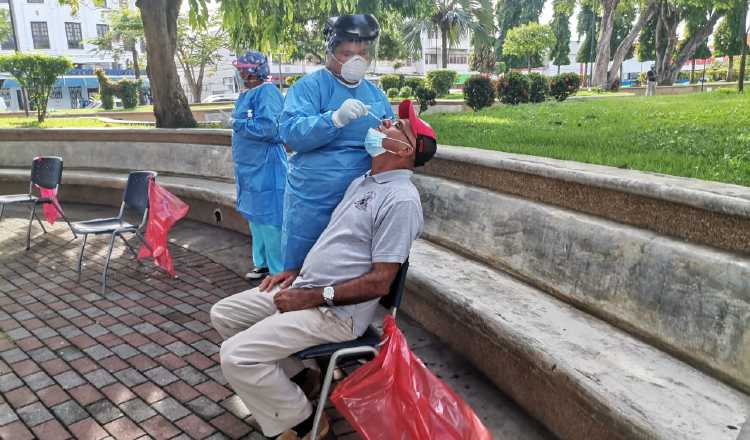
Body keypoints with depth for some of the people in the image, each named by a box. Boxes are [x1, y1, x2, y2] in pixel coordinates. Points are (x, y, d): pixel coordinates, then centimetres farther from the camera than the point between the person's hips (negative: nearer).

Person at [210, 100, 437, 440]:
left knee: (236, 356, -20)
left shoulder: (401, 200, -18)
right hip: (305, 286, 10)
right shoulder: (362, 182, 13)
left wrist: (313, 298, -18)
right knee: (223, 314, 10)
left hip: (335, 311, -10)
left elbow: (380, 282, -21)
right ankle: (296, 374, 18)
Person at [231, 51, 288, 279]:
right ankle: (262, 263, 29)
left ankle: (278, 272, 4)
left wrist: (238, 125, -11)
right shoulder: (245, 94, 15)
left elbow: (268, 128, -23)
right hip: (248, 166, 10)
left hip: (265, 167, -10)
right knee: (254, 216, 16)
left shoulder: (267, 92, -13)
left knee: (269, 218, -5)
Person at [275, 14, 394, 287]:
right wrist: (336, 118, -31)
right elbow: (290, 133, -18)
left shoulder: (376, 95, 11)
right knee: (299, 270, 6)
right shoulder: (310, 86, -5)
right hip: (313, 198, -4)